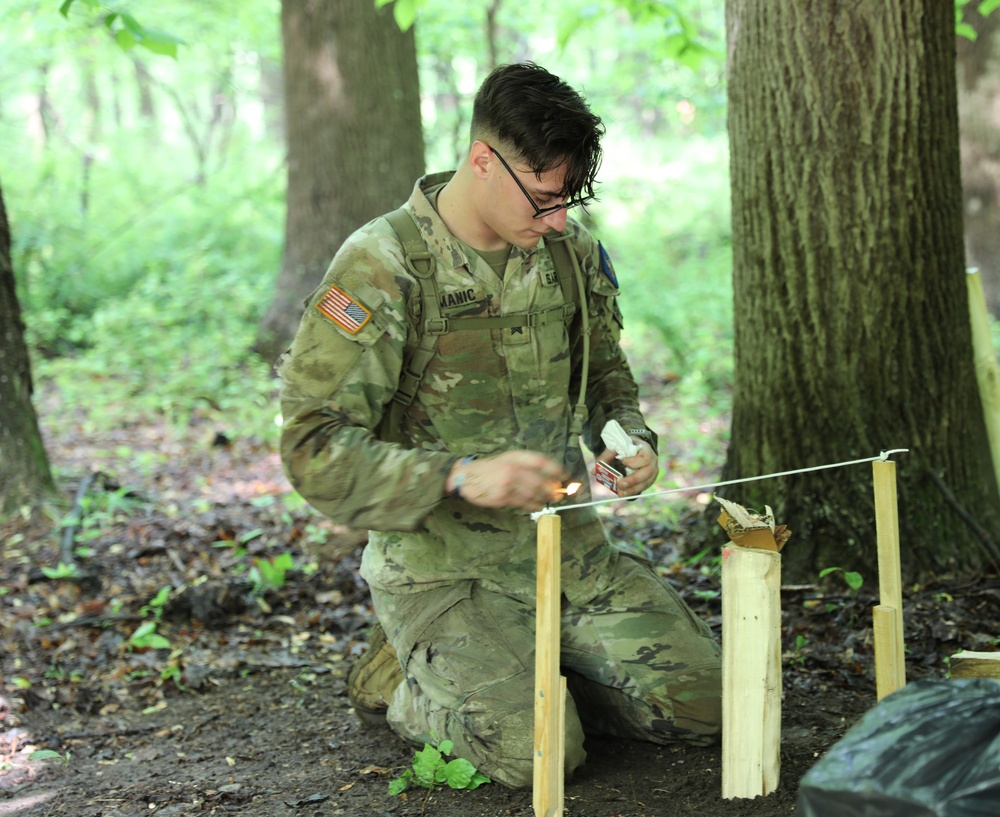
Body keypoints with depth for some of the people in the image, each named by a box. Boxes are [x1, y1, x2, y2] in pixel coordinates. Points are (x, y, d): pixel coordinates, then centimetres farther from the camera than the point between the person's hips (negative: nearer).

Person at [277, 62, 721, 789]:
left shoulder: (572, 252, 3)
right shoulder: (382, 268, -16)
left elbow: (607, 375, 20)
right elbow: (313, 449, -19)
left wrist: (632, 439, -4)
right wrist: (461, 477, -30)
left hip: (569, 544, 6)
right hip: (441, 563, -6)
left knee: (704, 705, -4)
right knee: (538, 751, -24)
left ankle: (518, 670, 19)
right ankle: (403, 680, 8)